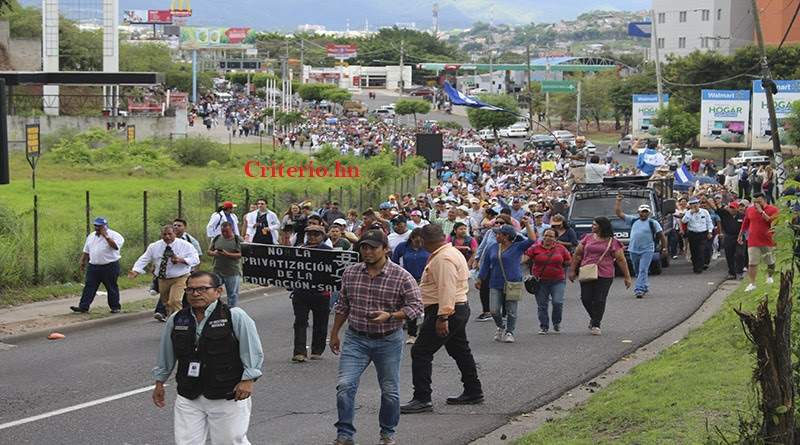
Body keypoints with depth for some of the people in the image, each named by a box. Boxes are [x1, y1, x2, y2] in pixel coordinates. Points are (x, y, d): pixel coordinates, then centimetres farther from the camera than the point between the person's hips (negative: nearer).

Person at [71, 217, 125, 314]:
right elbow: (86, 251, 23)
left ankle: (115, 307, 16)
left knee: (112, 288, 4)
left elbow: (116, 246, -23)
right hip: (93, 267, 5)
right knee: (89, 286, -2)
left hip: (110, 267, -5)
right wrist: (83, 261, 21)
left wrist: (106, 236, -22)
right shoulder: (91, 236, 15)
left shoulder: (114, 235, -5)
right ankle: (83, 307, -3)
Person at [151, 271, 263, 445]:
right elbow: (166, 355, 19)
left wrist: (248, 380, -13)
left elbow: (253, 351, -6)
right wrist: (160, 382, 23)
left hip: (228, 397, -4)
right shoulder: (176, 320, 6)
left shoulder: (235, 317, -7)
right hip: (188, 398, 4)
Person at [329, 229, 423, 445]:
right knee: (345, 386, -10)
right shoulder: (351, 273, 2)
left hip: (388, 341, -2)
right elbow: (343, 306, 14)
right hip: (355, 339, 2)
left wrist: (389, 316, -26)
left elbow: (416, 306, -12)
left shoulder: (402, 277, -10)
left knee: (390, 391, 8)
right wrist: (334, 334, 16)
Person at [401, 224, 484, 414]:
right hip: (460, 308, 11)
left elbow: (446, 289, -27)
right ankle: (473, 392, 29)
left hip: (446, 311, -11)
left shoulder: (443, 258, -19)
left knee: (420, 352, -10)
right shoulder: (452, 252, 15)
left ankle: (422, 399, -11)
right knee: (460, 350, 20)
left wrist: (442, 317, -30)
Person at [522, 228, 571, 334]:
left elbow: (569, 262, 10)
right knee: (542, 305, 3)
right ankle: (544, 327, 16)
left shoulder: (561, 249, 6)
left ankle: (557, 322, 13)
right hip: (540, 281, 0)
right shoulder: (535, 248, 2)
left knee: (558, 302, -12)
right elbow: (525, 257, -8)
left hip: (558, 280, 0)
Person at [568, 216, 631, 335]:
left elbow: (621, 260, 1)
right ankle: (593, 317, 27)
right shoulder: (588, 238, 10)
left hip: (604, 276, -3)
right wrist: (572, 270, 10)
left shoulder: (613, 242, 1)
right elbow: (577, 254, 14)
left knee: (600, 300, -4)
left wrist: (627, 277, -1)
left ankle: (596, 325, 3)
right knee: (586, 298, 2)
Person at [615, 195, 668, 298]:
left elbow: (662, 236, 2)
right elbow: (619, 214, 11)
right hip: (634, 250, 5)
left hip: (647, 251, -4)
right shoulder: (633, 220, 9)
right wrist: (619, 201, 7)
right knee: (637, 271, 14)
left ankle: (639, 290, -20)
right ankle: (645, 286, 32)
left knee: (643, 270, -14)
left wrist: (664, 249, -2)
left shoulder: (653, 223, 0)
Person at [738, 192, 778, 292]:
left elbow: (773, 222, -23)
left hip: (769, 241, -2)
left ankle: (769, 276, 41)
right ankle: (752, 284, -6)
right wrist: (740, 235, 27)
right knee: (752, 263, -7)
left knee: (771, 263, 15)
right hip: (753, 242, 2)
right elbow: (745, 224, 20)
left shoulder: (773, 210, -7)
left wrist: (761, 212, -22)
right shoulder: (749, 210, 6)